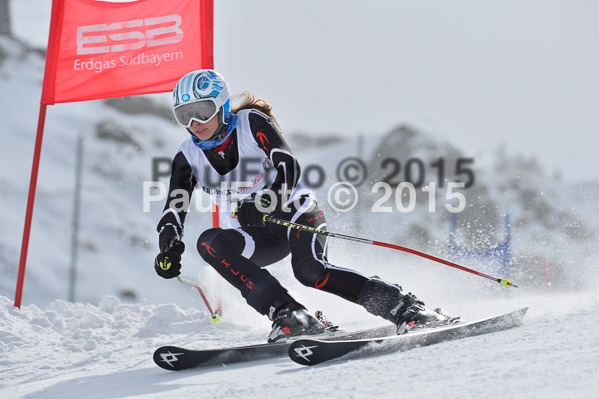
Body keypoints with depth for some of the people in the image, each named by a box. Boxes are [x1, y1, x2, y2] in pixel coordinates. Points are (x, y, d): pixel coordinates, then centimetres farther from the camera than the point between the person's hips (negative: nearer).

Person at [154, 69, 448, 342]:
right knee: (208, 242, -26)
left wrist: (266, 202, -39)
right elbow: (172, 217, -3)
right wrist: (169, 250, -23)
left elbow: (289, 167, -21)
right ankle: (287, 315, -32)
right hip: (257, 236, 5)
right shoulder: (187, 158, -3)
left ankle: (406, 308, -23)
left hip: (296, 212, -4)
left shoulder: (251, 122, -12)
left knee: (310, 271, -33)